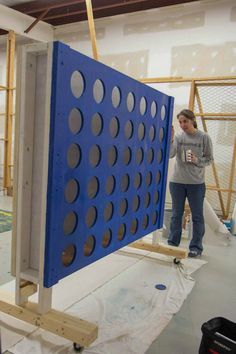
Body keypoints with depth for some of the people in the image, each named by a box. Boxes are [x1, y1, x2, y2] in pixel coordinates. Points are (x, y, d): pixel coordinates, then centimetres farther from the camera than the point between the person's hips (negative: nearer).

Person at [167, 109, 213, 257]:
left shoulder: (204, 137, -3)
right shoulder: (178, 137, 0)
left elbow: (209, 159, 1)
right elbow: (170, 154, -14)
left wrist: (197, 160, -17)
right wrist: (170, 140, -29)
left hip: (197, 183, -1)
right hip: (177, 181, 2)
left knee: (197, 216, 7)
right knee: (176, 214, 12)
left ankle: (196, 246, 19)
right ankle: (173, 243, 25)